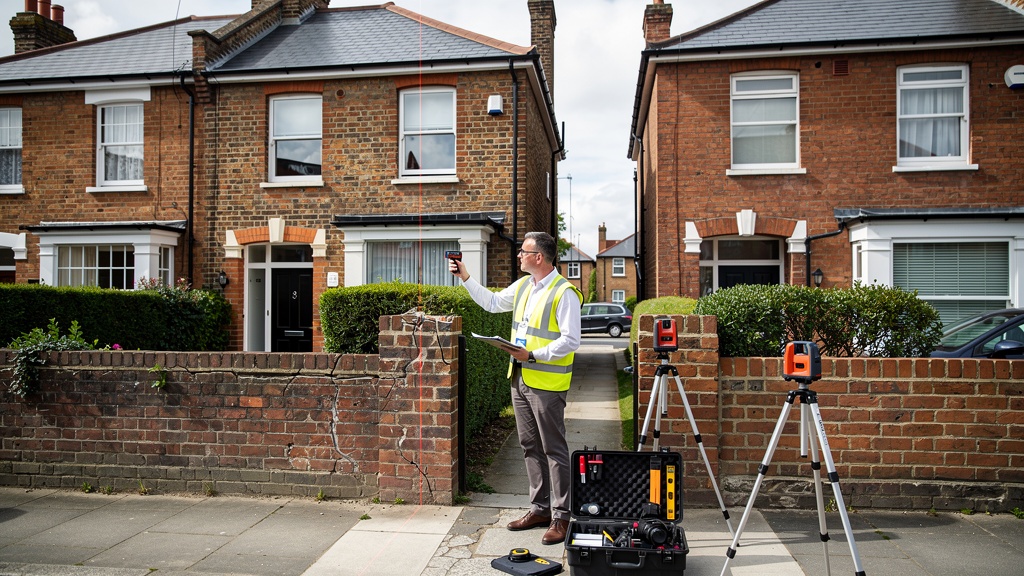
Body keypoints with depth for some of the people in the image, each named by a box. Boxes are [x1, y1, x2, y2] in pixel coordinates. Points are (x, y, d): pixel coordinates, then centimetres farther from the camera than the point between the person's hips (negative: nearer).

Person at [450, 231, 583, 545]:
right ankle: (540, 507, 27)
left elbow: (570, 340, -18)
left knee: (553, 449, 0)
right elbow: (492, 302, 25)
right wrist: (465, 278, 19)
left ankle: (561, 516, 10)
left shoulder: (564, 292, -14)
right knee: (530, 446, 15)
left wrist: (532, 355, -22)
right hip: (519, 379, 8)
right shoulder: (522, 286, 11)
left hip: (546, 384, -8)